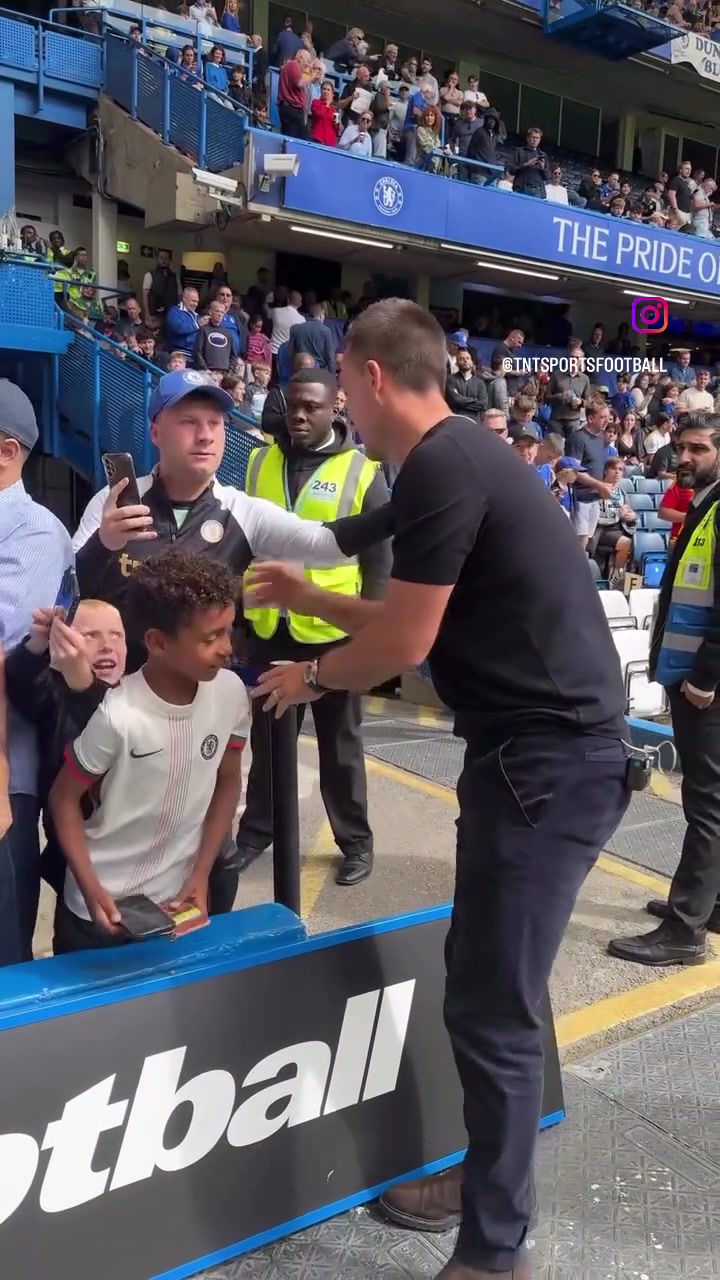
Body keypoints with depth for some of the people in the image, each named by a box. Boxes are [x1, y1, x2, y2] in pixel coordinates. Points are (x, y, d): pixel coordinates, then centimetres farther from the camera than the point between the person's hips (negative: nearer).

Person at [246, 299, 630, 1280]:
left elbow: (406, 642, -15)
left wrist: (309, 675, 4)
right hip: (541, 750, 10)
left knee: (493, 1009, -1)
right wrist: (308, 598, 28)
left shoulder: (441, 465, -16)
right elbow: (421, 614, 23)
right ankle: (487, 1181, 37)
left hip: (550, 760, -10)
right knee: (487, 992, 19)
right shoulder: (462, 455, 16)